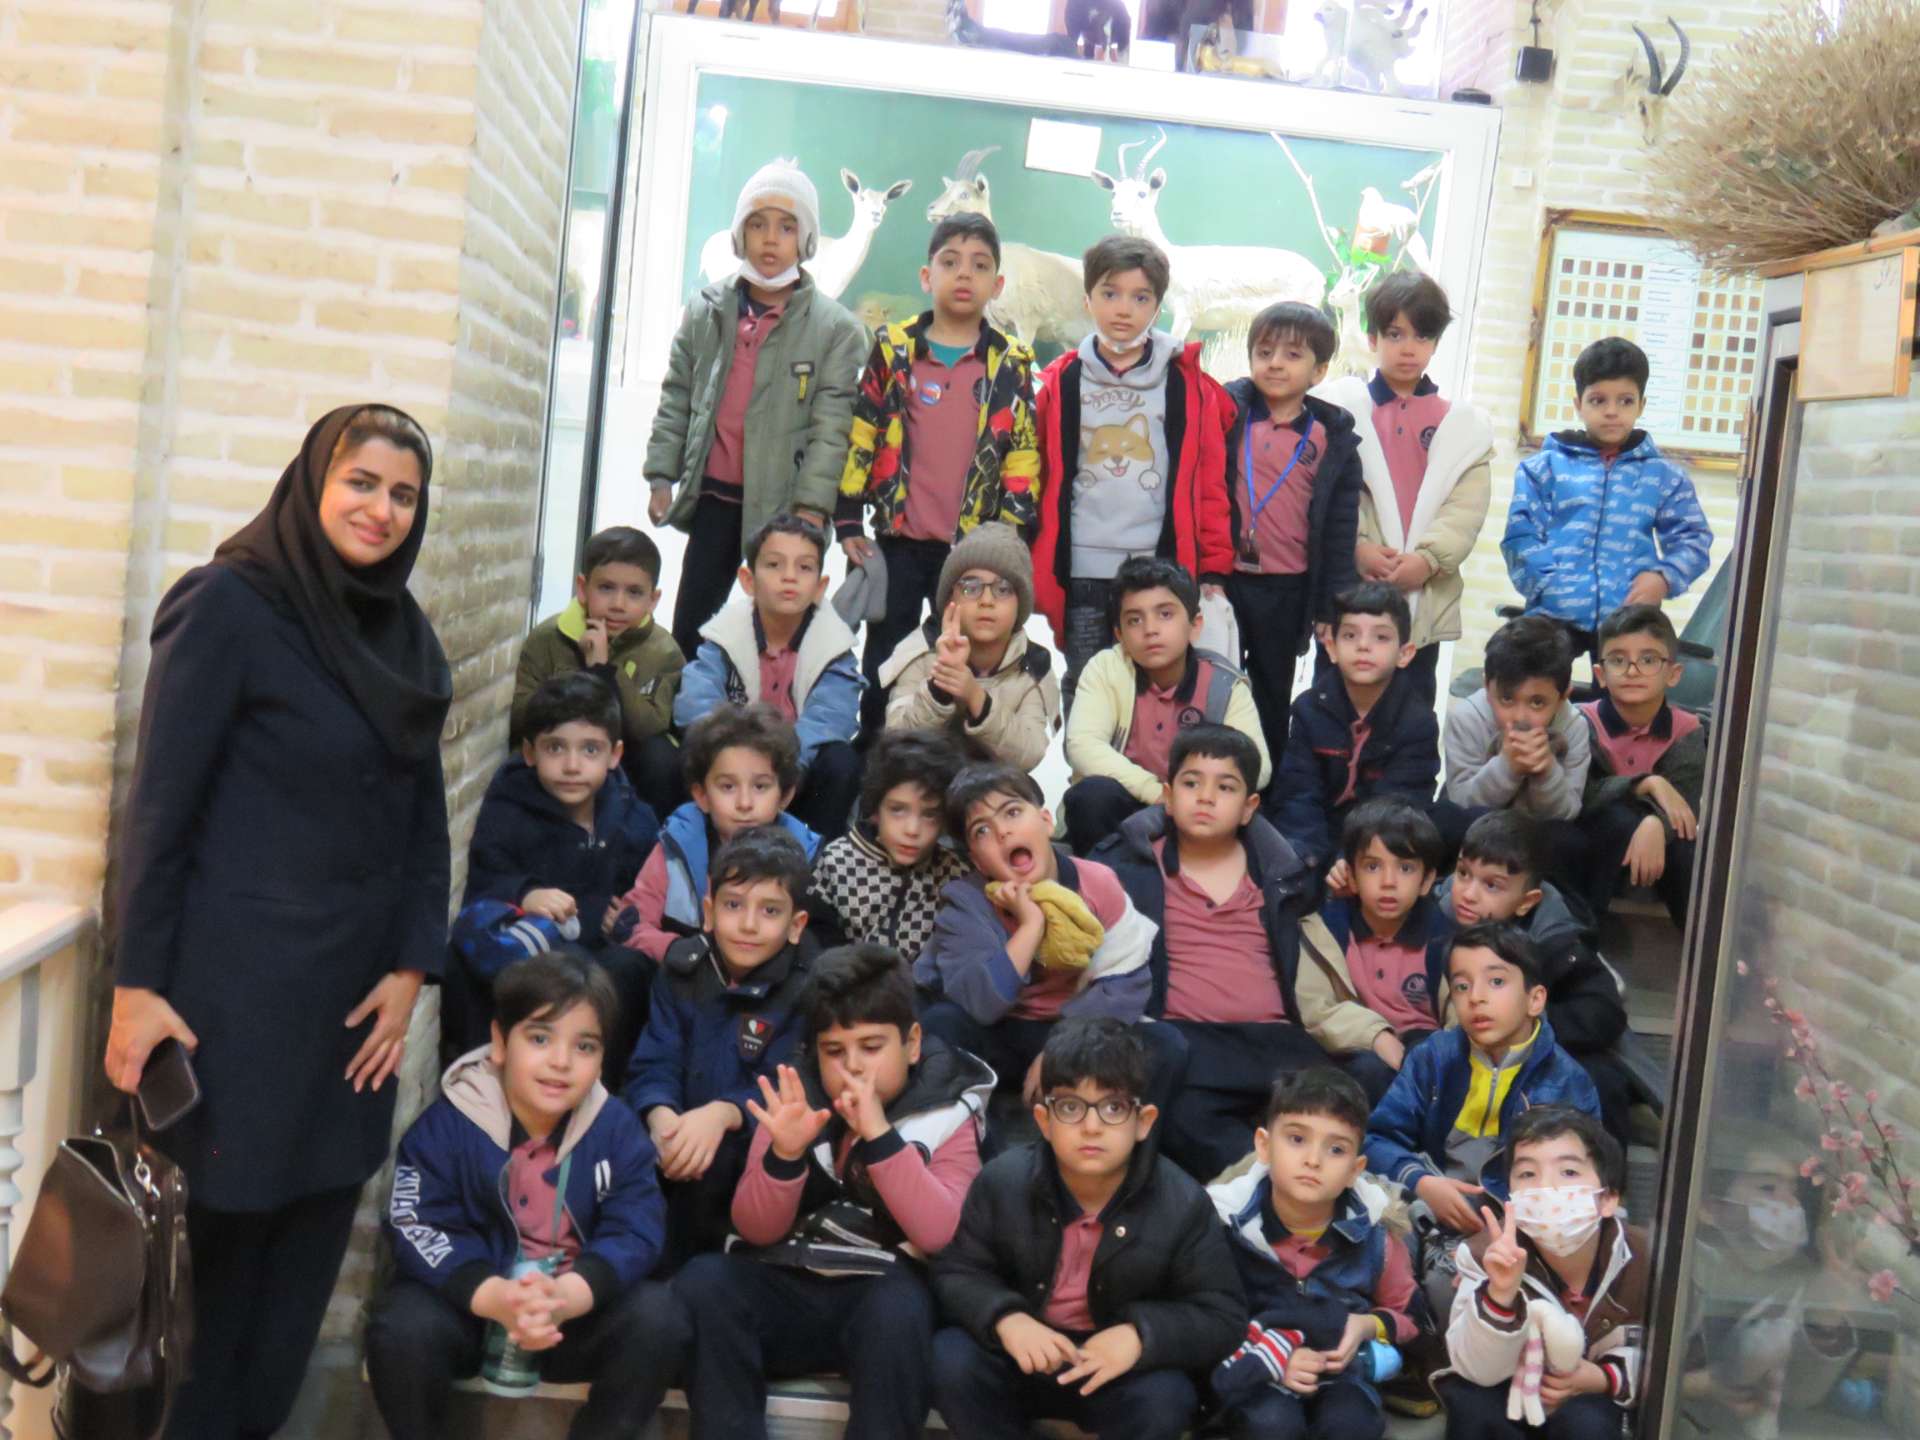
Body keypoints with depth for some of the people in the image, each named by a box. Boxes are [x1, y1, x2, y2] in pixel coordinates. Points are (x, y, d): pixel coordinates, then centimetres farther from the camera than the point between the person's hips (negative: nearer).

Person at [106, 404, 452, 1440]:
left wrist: (411, 967, 2)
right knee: (225, 1221, 3)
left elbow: (424, 818, 11)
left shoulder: (407, 635, 9)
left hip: (355, 988, 6)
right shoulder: (228, 605, -9)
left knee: (316, 1223, 10)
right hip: (241, 979, -6)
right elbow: (159, 804, -10)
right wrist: (137, 983, -12)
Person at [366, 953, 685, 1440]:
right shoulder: (446, 1125, -10)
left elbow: (636, 1232, -13)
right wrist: (492, 1297, -37)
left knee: (658, 1319, -23)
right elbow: (418, 1230, -17)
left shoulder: (617, 1129, -4)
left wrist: (568, 1296, -35)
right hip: (471, 1305, -1)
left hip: (579, 1312, 2)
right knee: (402, 1329, -30)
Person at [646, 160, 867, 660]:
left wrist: (812, 507, -15)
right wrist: (661, 477, 8)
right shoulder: (706, 311, 8)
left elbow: (832, 424, -9)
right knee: (690, 631, 6)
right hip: (714, 501, 4)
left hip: (782, 508, -4)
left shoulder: (835, 327, -4)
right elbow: (676, 398, 13)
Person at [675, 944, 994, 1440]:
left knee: (900, 1311, -36)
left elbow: (942, 1235, -15)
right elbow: (755, 1231, 1)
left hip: (883, 1291, -3)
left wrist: (879, 1136, -24)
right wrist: (785, 1152, -19)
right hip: (786, 1286, 3)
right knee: (702, 1283, -26)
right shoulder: (798, 1099, 7)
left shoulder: (946, 1115, 0)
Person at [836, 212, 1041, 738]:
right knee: (884, 668, 8)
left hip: (976, 549, 0)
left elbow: (1024, 458, 2)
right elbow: (859, 437, 5)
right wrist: (847, 520, 1)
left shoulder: (1012, 364, 3)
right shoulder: (893, 349, 4)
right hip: (897, 541, 1)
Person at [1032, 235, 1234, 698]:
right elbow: (1036, 480, 8)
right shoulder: (1060, 384, 6)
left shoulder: (1189, 386, 3)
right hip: (1081, 576, 1)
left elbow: (1211, 486, 4)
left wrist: (1214, 571, 0)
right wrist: (1029, 569, 4)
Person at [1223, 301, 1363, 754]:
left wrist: (1333, 606, 0)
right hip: (1222, 579, 0)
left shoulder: (1334, 440, 0)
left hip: (1288, 591, 1)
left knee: (1273, 699, 14)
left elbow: (1340, 530, 2)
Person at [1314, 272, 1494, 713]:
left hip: (1424, 600, 2)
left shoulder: (1462, 425, 7)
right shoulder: (1340, 406, 3)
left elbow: (1466, 509, -1)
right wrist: (1355, 547, -18)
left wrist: (1428, 558, -15)